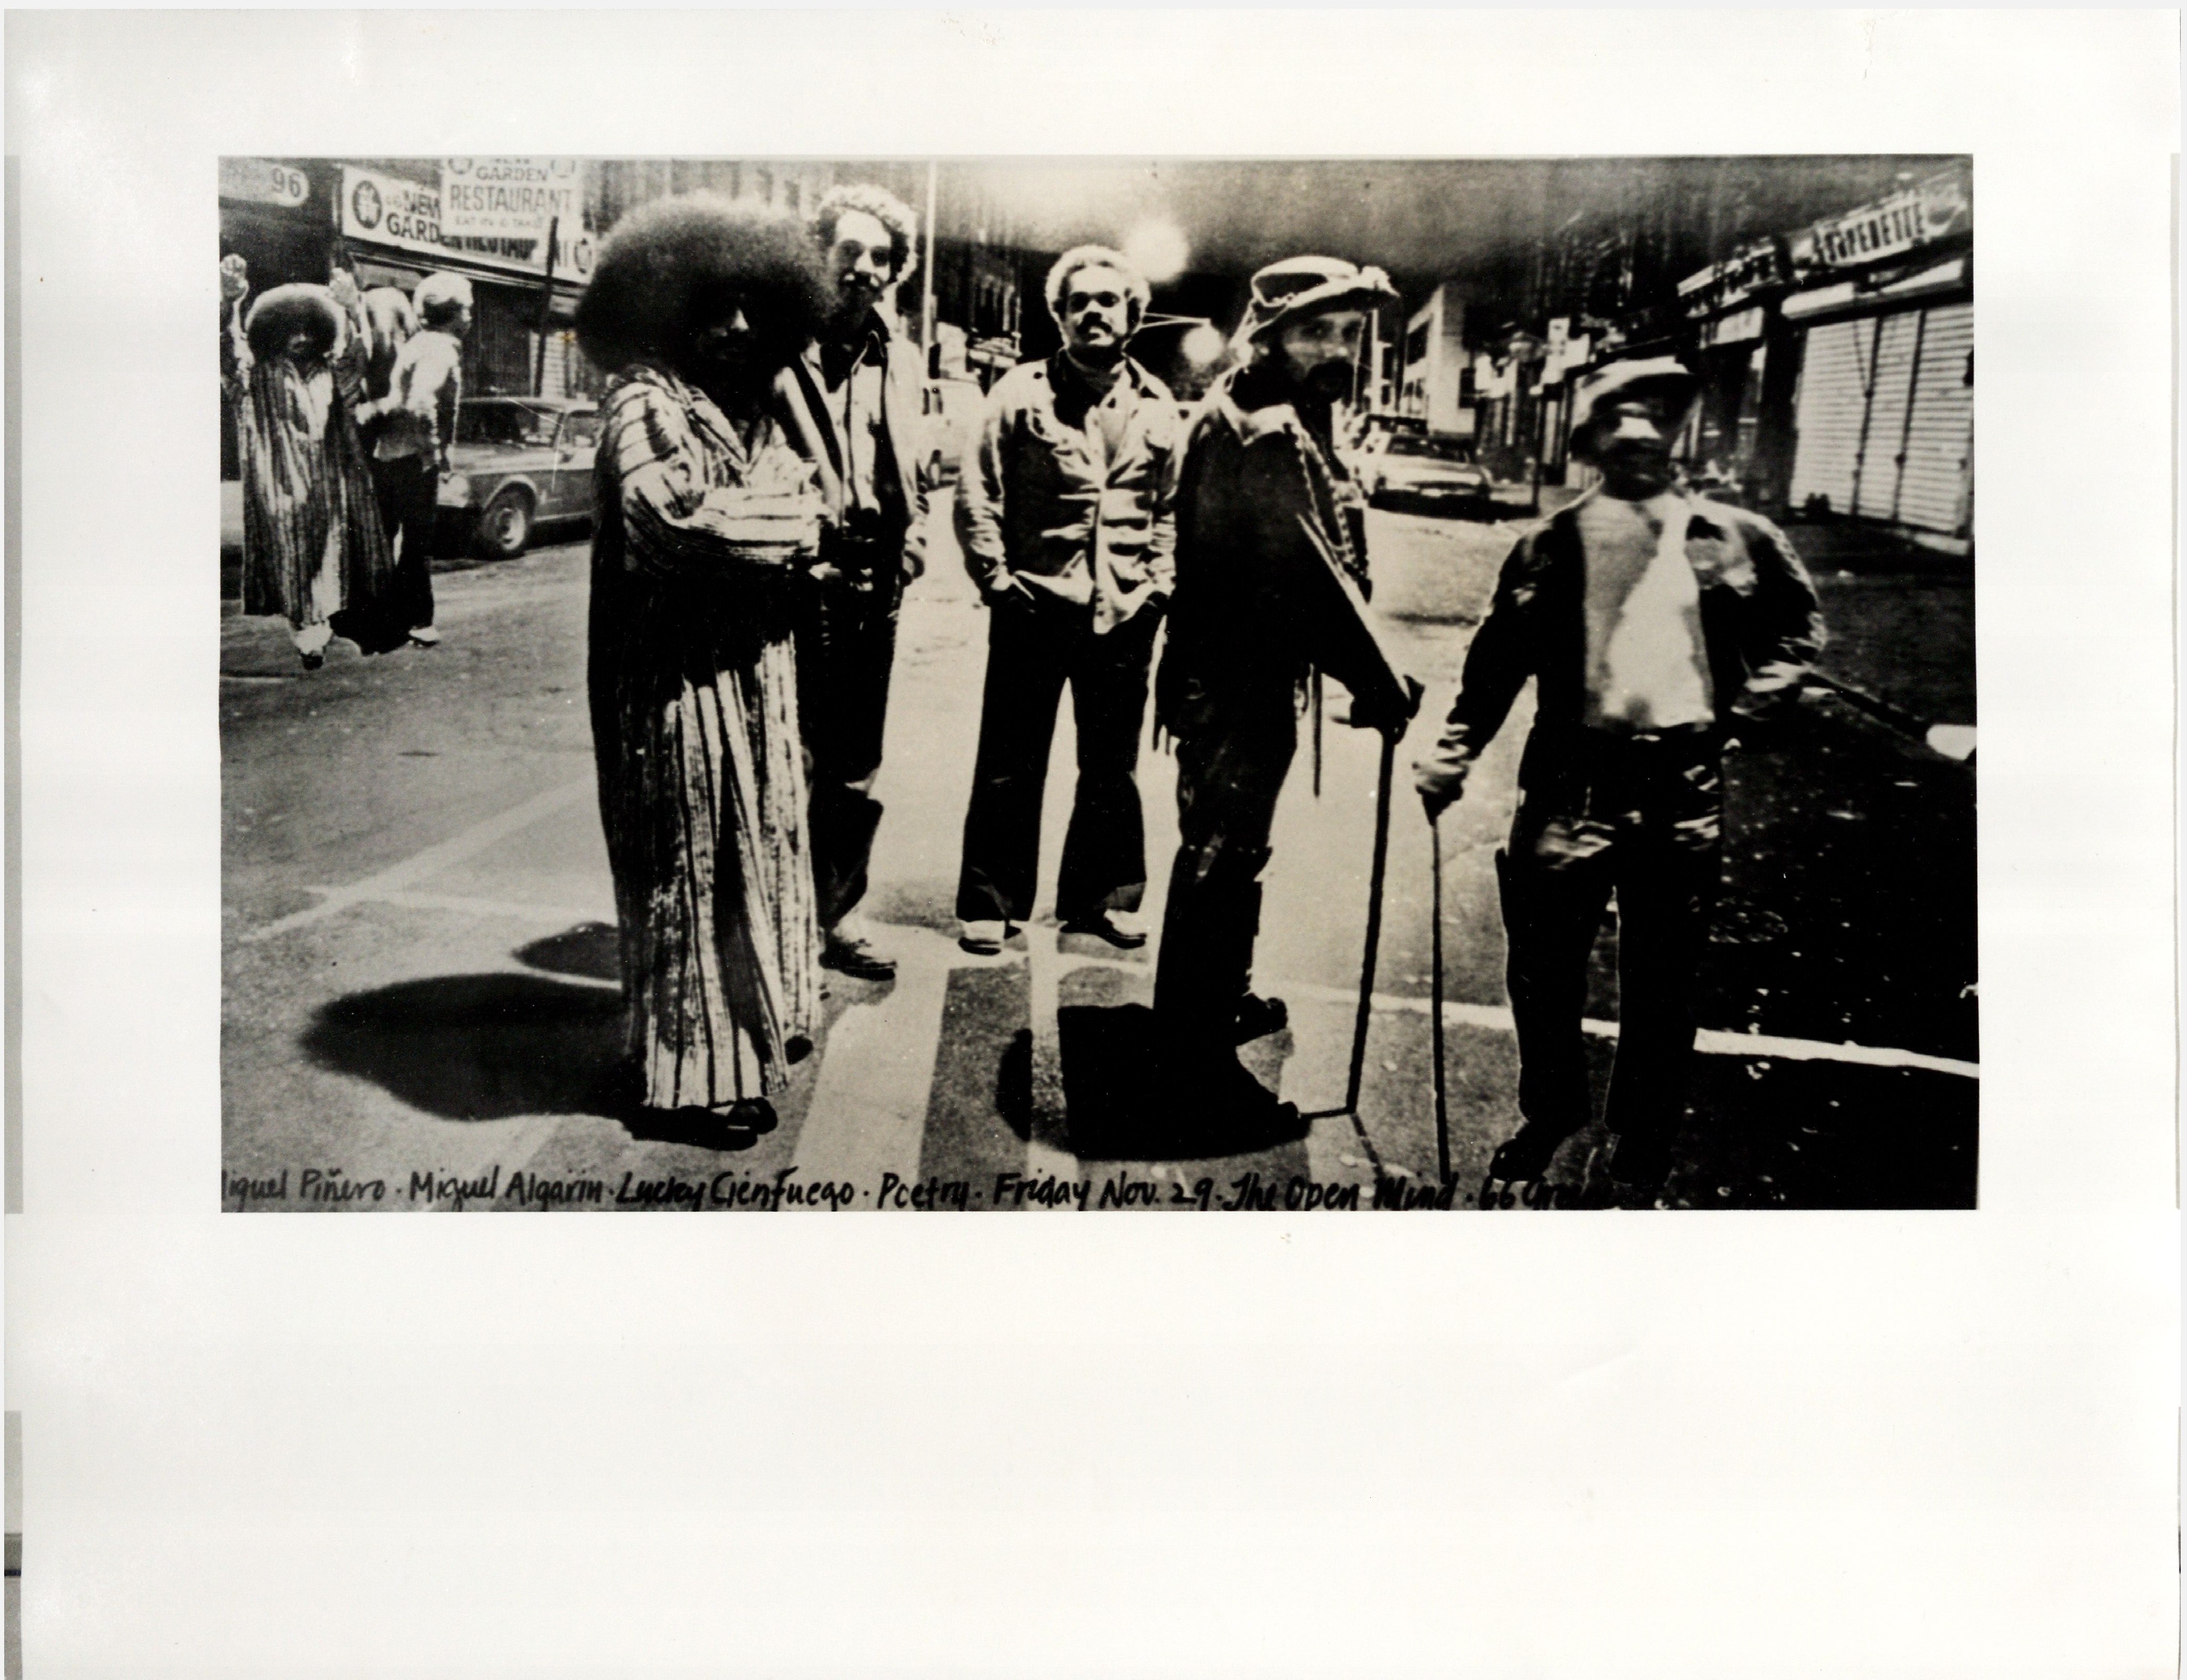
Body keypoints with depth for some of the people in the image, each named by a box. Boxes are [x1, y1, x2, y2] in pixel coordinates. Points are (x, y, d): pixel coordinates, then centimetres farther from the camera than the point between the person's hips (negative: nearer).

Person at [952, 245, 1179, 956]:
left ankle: (1102, 896, 26)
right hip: (1035, 606, -3)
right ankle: (989, 904, 13)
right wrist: (997, 577, -6)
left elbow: (1172, 505, 16)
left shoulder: (1156, 406, 9)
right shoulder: (1022, 392, -1)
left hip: (1123, 616, 3)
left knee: (1112, 766, 12)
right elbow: (977, 491, -2)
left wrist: (1159, 583, 7)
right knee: (1011, 766, 3)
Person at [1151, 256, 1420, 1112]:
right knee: (1221, 849, -2)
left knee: (1234, 846, 22)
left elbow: (1323, 562, 14)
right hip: (1232, 680, -10)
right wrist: (1382, 685, -21)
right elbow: (1304, 575, -27)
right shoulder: (1257, 432, -21)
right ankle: (1195, 1047, 8)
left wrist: (1368, 674, 10)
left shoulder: (1288, 423, 12)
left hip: (1256, 673, 10)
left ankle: (1222, 1000, 39)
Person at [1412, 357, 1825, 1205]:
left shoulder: (1735, 539, 5)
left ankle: (1638, 1158, 22)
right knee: (1543, 967, 6)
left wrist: (1753, 705, 5)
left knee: (1661, 985, 7)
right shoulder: (1551, 546, 3)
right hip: (1573, 780, 0)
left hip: (1684, 791, 0)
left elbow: (1799, 624, 17)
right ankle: (1550, 1109, 33)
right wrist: (1453, 754, -4)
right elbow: (1497, 659, 5)